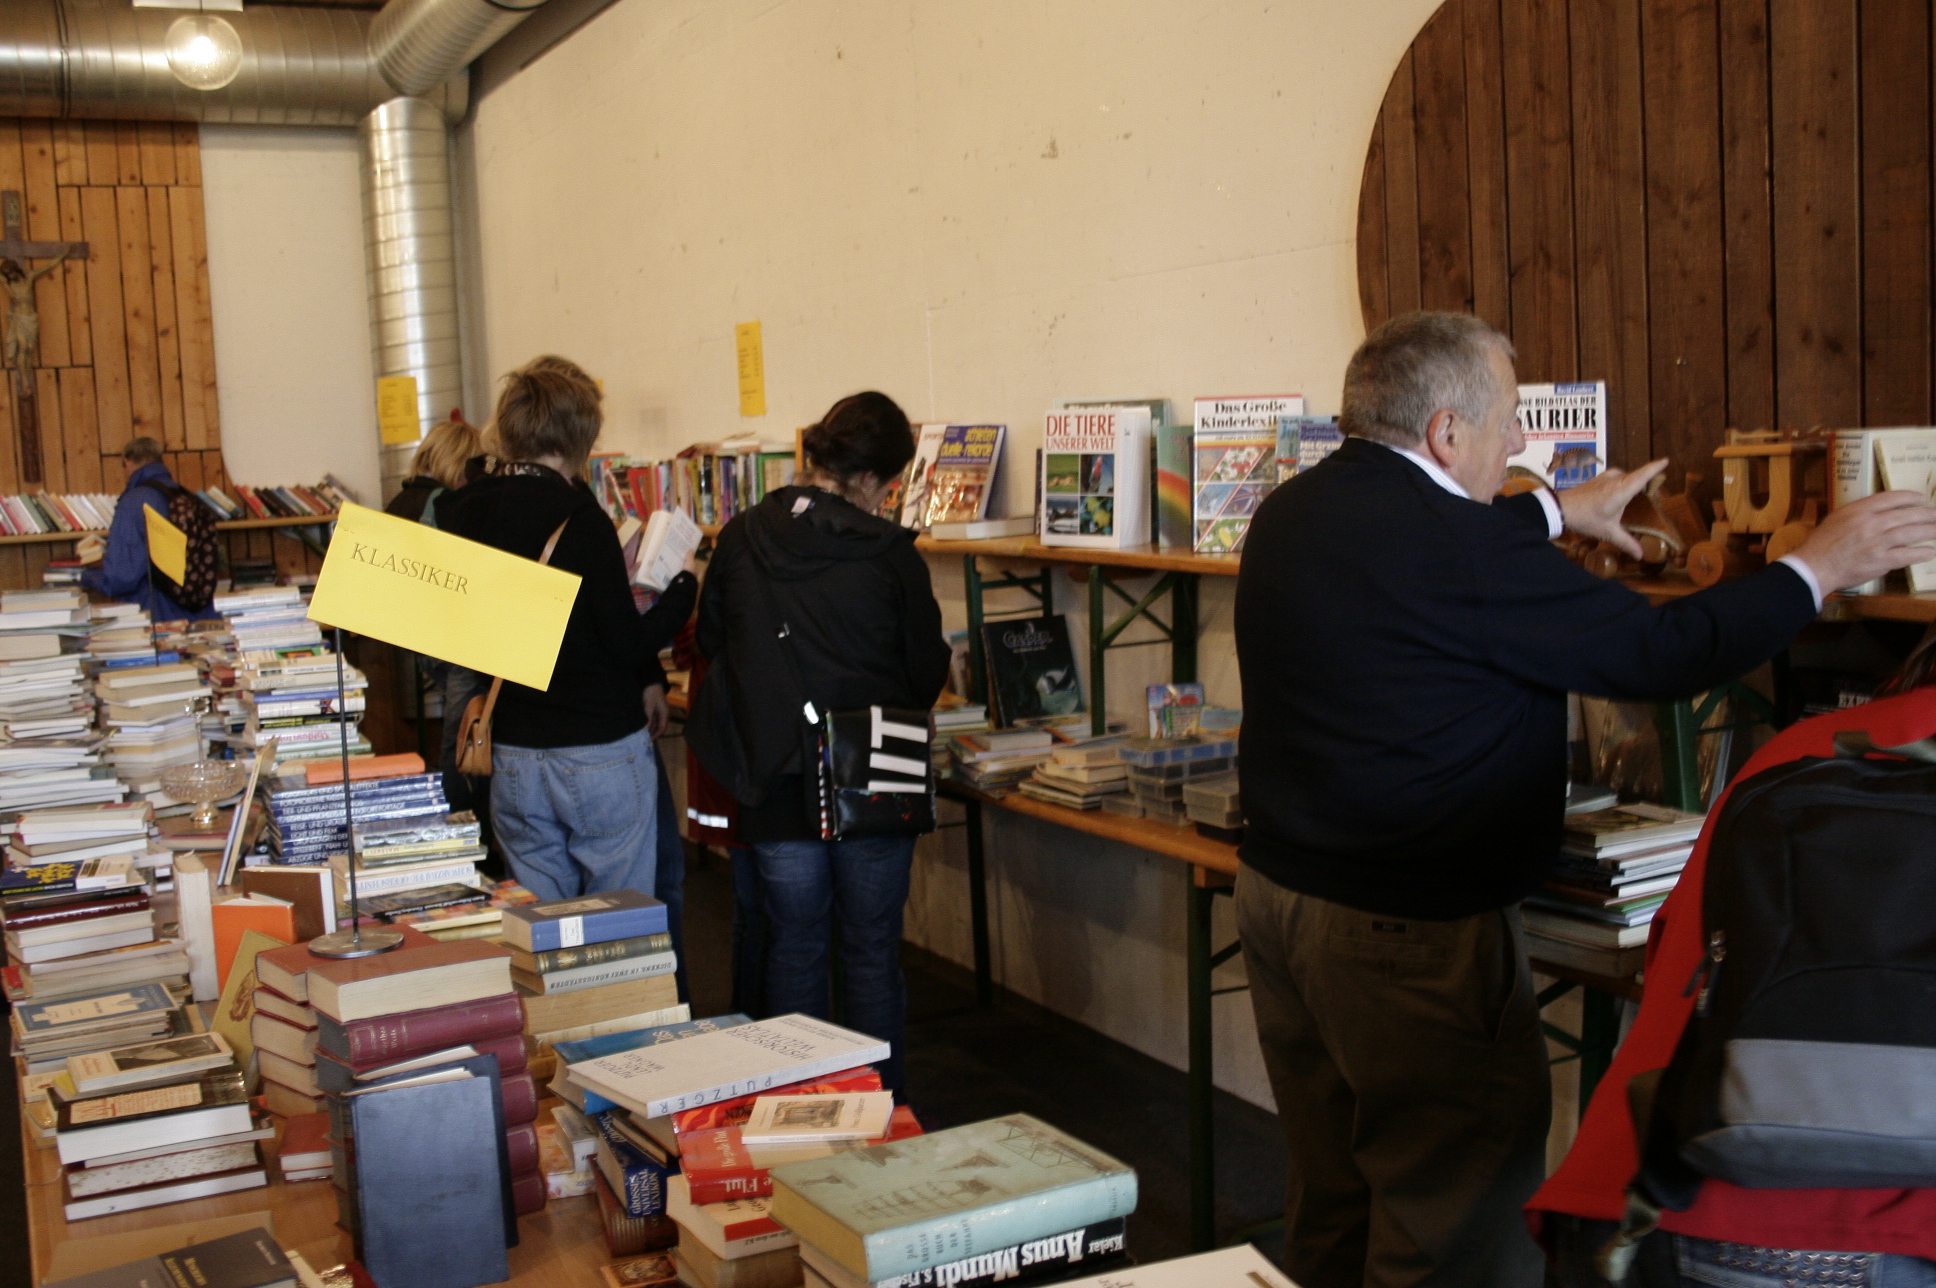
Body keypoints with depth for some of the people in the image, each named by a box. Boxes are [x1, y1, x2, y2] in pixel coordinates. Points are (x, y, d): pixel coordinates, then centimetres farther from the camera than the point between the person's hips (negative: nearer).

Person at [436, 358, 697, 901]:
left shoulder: (462, 514, 3)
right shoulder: (579, 519, -16)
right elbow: (628, 642, -15)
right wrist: (684, 588, 3)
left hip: (511, 755, 6)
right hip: (601, 752, -5)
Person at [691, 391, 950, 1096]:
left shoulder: (740, 540, -3)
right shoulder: (889, 553, -13)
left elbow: (710, 642, 9)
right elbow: (927, 675, -4)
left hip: (775, 784, 3)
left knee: (793, 947, 15)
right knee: (872, 952, 9)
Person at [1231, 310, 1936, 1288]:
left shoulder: (1293, 513, 6)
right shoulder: (1457, 549, -21)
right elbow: (1656, 654, -15)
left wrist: (1558, 512, 38)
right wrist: (1818, 569, -2)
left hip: (1276, 888, 9)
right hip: (1412, 931, -9)